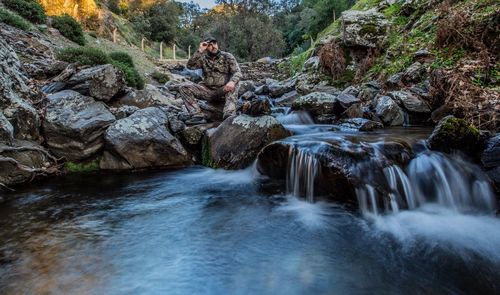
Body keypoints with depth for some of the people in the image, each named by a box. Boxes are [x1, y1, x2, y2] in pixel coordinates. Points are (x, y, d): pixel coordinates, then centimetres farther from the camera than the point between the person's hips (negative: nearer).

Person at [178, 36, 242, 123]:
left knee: (233, 86, -34)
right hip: (207, 90, 2)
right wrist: (200, 51, -16)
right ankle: (197, 115, -27)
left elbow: (237, 72, -11)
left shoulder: (227, 57, 1)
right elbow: (190, 66, -10)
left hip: (223, 91, -2)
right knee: (184, 87, -16)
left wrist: (232, 81, -33)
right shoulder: (203, 58, 6)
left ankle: (229, 116, -46)